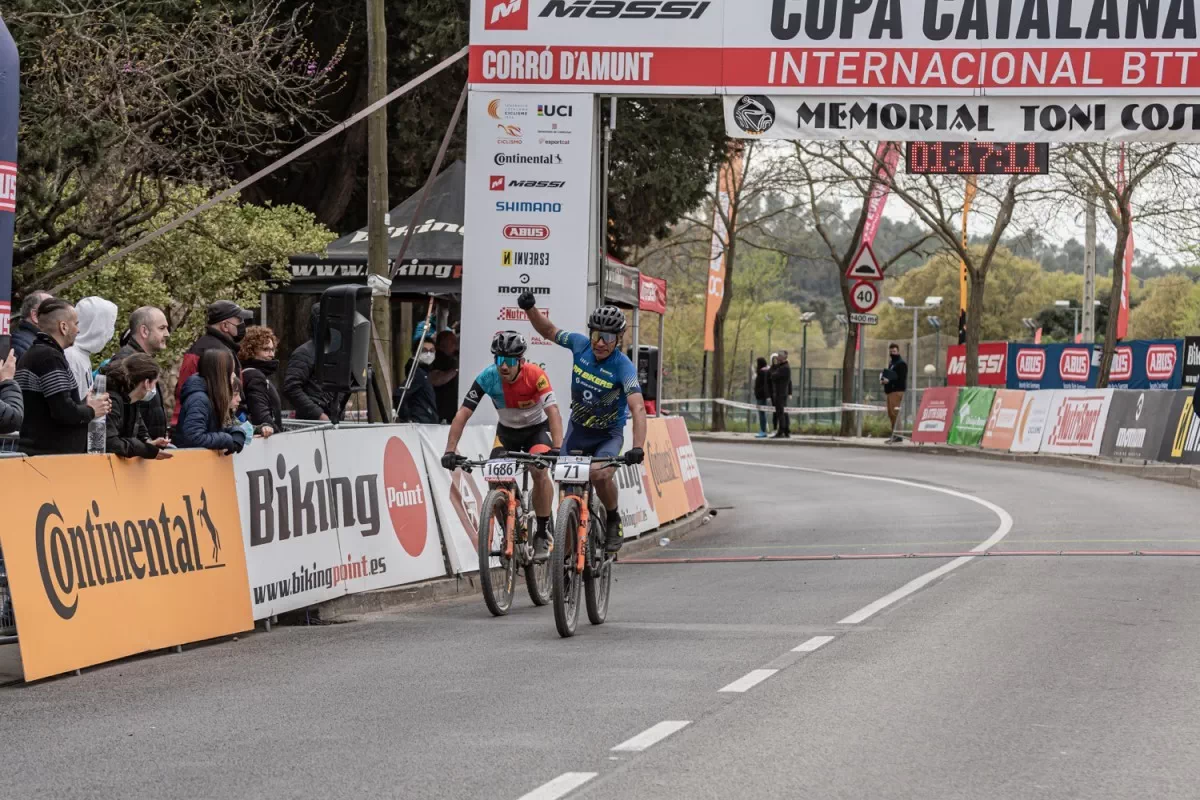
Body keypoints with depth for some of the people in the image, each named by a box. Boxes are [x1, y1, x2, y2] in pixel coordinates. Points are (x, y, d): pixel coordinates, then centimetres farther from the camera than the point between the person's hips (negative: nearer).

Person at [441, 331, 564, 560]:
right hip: (507, 430, 3)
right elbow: (463, 414, -24)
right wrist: (450, 450, -34)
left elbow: (553, 413, -35)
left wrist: (557, 449, -49)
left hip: (537, 428, -3)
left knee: (539, 471, -27)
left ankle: (543, 534, -15)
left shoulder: (535, 375, -29)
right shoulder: (487, 377, -24)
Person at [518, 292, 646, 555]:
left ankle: (613, 520, -2)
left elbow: (638, 408, -38)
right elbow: (548, 331, 4)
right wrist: (530, 309, -15)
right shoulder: (581, 345, -14)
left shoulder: (623, 366, -27)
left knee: (601, 475, -29)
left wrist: (638, 447, -52)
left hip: (608, 434, -4)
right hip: (577, 429, 4)